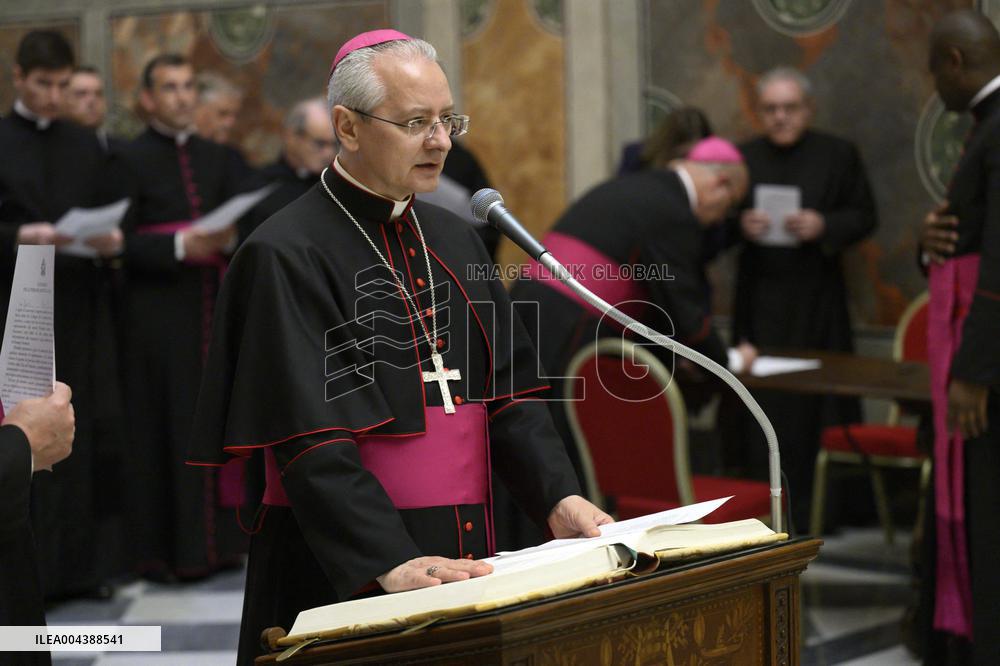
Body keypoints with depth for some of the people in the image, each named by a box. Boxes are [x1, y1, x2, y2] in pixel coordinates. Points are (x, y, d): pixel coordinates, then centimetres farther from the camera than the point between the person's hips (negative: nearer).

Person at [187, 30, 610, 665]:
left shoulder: (455, 240, 10)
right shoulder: (288, 256, -12)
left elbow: (509, 387, 9)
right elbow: (310, 439, -19)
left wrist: (559, 498, -7)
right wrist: (391, 563, -29)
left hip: (467, 561, 7)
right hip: (345, 577, -6)